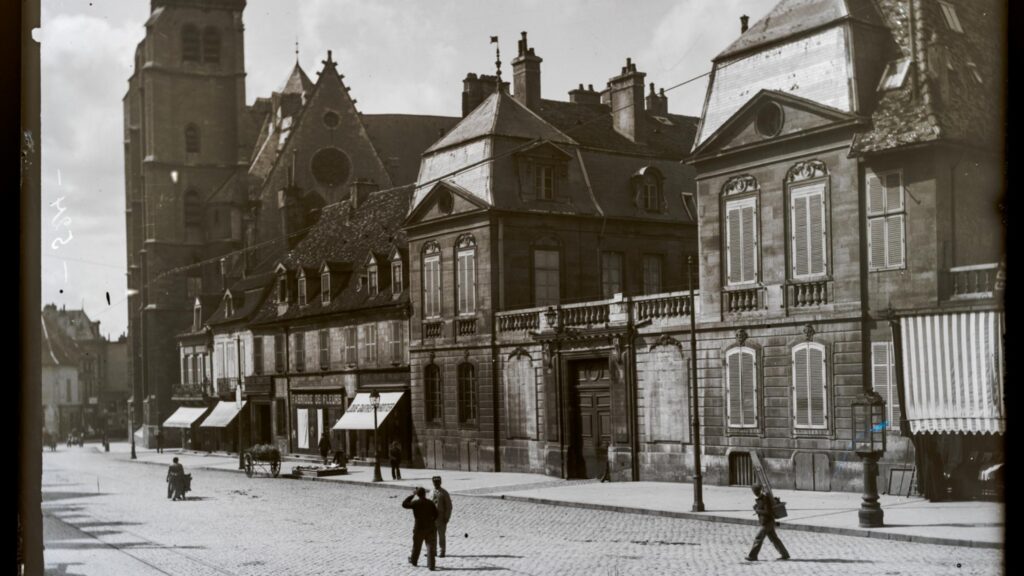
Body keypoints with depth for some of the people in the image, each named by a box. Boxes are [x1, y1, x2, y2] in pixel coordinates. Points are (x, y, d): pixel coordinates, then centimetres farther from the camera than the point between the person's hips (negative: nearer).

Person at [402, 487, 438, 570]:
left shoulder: (415, 503, -14)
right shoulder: (430, 503, -4)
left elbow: (404, 504, -2)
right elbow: (436, 515, 4)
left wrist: (412, 495, 0)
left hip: (419, 528, -1)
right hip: (430, 527, 1)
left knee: (416, 545, 18)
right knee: (430, 546, 3)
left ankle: (413, 560, 37)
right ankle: (431, 564, -3)